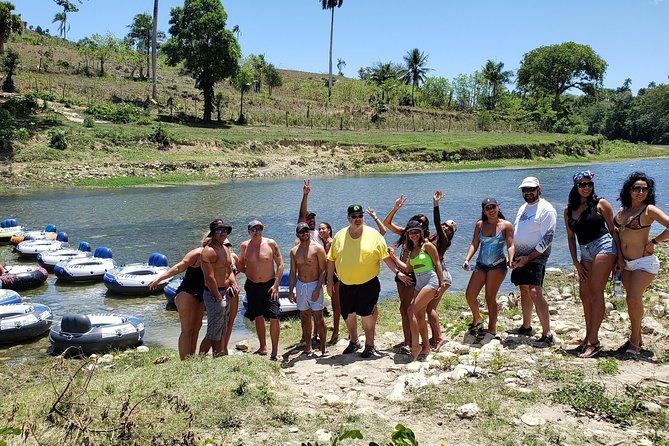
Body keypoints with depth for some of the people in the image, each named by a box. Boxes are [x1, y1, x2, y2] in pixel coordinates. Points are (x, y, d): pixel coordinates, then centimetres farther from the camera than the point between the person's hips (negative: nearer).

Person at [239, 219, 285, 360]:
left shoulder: (270, 243, -7)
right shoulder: (245, 246, 0)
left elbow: (280, 264, -5)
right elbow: (241, 265, 16)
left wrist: (276, 285, -11)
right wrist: (248, 272, -3)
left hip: (269, 285, -2)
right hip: (252, 286, 3)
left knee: (274, 318, -8)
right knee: (258, 317, 12)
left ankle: (275, 352, 2)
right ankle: (263, 348, 25)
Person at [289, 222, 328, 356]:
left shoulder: (318, 248, -7)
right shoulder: (294, 251, 8)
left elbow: (323, 271, -9)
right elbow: (293, 272, 13)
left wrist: (317, 289, -16)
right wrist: (291, 290, 7)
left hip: (314, 285, -5)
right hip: (300, 286, 5)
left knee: (318, 318, -4)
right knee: (305, 318, 10)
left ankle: (323, 348, 3)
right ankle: (308, 347, 17)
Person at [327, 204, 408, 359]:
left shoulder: (373, 235, -4)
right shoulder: (339, 236, 3)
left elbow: (386, 256, -1)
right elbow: (331, 260, 9)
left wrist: (397, 272, -8)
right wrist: (330, 281, 7)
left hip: (368, 284, -3)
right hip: (345, 285, 3)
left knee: (367, 315, -1)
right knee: (348, 315, 14)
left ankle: (369, 345, 17)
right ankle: (354, 342, 35)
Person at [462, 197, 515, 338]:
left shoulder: (506, 225, -1)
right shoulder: (479, 225, 9)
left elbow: (510, 245, -8)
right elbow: (474, 244, 7)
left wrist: (510, 259, -27)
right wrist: (467, 260, -7)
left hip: (498, 265, -4)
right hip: (481, 265, 4)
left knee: (490, 297, -5)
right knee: (470, 295, 0)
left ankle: (492, 328, 7)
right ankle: (477, 319, 27)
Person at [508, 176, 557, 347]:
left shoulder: (546, 209, -9)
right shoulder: (523, 208, 17)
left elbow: (547, 239, -15)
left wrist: (528, 258, -18)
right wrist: (512, 256, 10)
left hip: (535, 257, -8)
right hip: (520, 257, 8)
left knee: (535, 292, -18)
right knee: (524, 290, 14)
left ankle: (547, 334, -17)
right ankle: (526, 327, 26)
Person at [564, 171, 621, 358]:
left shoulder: (600, 204, 0)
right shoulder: (569, 209, 11)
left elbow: (613, 230, 1)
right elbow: (571, 237, 15)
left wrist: (620, 257, -5)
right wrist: (576, 262, 9)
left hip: (603, 246, -5)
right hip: (585, 253, 6)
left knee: (595, 292, -10)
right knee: (584, 294, 9)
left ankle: (594, 341, -8)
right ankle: (588, 336, 25)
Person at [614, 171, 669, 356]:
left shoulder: (649, 210, -11)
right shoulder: (622, 209, 7)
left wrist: (653, 242, -15)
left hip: (644, 262, -6)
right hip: (625, 263, 6)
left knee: (633, 299, -13)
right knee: (633, 301, 13)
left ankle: (634, 340, 3)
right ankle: (637, 338, 26)